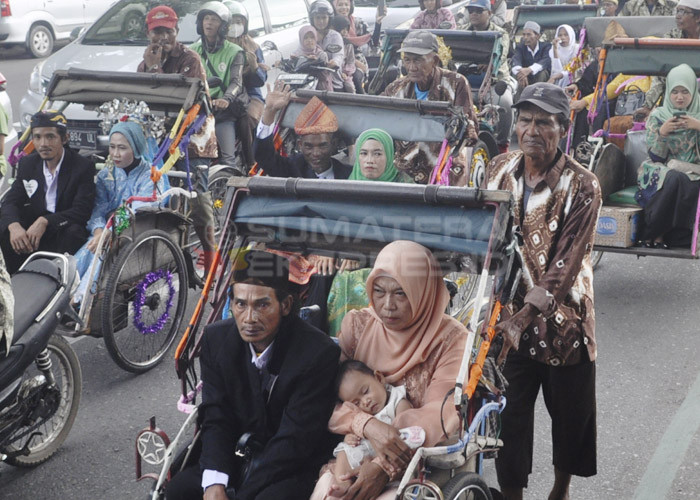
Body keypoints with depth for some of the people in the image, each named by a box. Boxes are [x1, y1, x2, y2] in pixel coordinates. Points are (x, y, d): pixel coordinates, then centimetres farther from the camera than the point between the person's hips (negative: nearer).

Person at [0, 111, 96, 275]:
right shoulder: (27, 164, 5)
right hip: (31, 227, 4)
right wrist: (14, 226, -28)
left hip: (65, 229, -4)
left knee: (74, 232, -35)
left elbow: (81, 211, -19)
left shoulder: (83, 167, -11)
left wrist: (45, 221, -33)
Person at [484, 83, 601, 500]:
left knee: (570, 411, 14)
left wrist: (523, 318, -28)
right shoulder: (500, 170, -1)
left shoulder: (582, 186, -15)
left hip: (563, 316, -2)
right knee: (509, 413, 5)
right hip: (510, 313, 3)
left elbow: (565, 267, -20)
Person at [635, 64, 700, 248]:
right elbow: (655, 156, 0)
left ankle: (655, 233, -24)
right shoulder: (658, 115, 7)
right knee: (675, 179, -37)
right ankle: (654, 231, -26)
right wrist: (662, 132, -16)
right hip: (661, 170, -1)